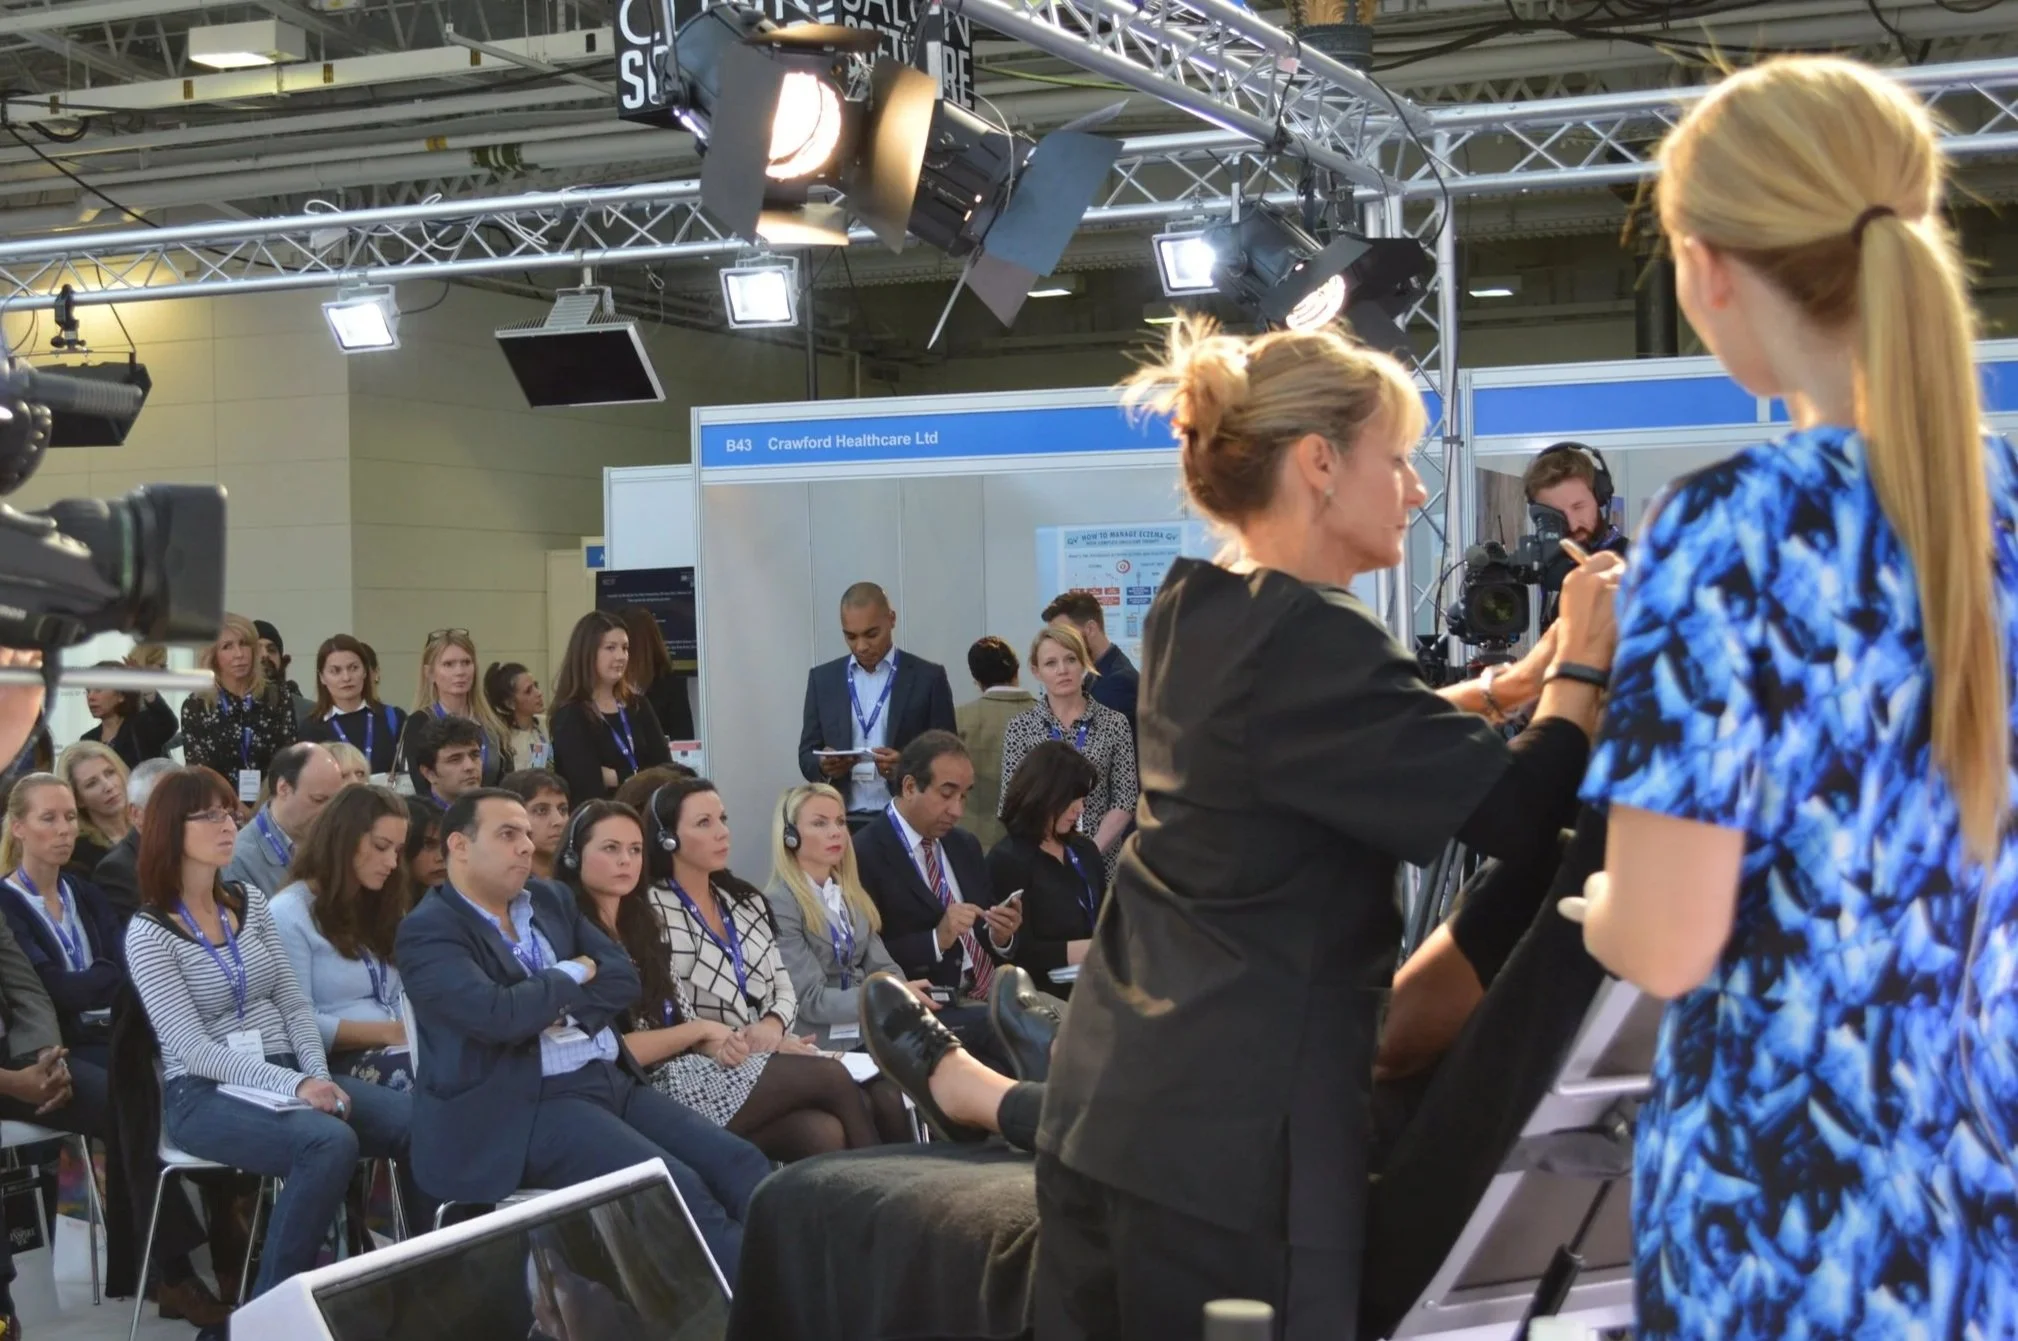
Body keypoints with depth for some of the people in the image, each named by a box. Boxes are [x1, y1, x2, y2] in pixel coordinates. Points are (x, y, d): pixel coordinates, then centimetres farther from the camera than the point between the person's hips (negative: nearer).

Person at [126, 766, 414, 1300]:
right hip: (204, 1094, -6)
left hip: (286, 1075, 6)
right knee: (331, 1142, -34)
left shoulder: (250, 901, 11)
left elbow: (293, 1004, 10)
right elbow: (193, 1049, -15)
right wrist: (294, 1085, -23)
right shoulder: (149, 933, -8)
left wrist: (318, 1076, -8)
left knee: (423, 1123, -16)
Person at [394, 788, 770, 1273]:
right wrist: (573, 974, -3)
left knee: (740, 1163, -11)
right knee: (675, 1188, -26)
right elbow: (497, 1014, -20)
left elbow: (623, 978, 10)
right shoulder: (428, 931, -5)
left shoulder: (550, 899, 17)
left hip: (613, 1080, 8)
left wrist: (559, 1007, -8)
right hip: (526, 1107, -7)